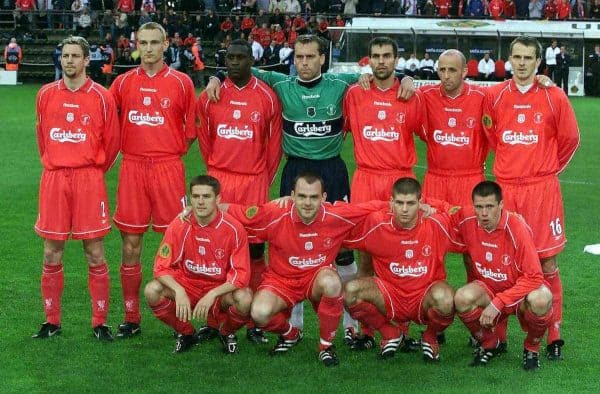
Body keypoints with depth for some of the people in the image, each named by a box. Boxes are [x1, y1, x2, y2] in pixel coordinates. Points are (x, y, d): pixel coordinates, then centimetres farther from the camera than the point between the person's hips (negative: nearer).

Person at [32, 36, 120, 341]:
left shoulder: (101, 97, -1)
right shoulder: (46, 95, 7)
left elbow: (112, 141, 6)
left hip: (89, 181, -2)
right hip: (53, 179, 3)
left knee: (95, 256, 0)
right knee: (51, 256, 6)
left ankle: (100, 322, 9)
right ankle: (52, 321, 18)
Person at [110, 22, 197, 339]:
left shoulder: (181, 82, 2)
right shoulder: (123, 82, 8)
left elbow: (191, 130, 7)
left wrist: (170, 150, 2)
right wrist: (128, 147, 6)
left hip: (168, 169, -2)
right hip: (132, 168, 2)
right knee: (130, 245, 4)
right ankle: (131, 318, 14)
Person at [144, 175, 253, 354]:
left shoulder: (233, 229, -15)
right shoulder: (179, 226, -11)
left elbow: (241, 275, -16)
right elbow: (162, 268, -10)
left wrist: (211, 295, -29)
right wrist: (179, 291, -29)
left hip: (221, 288, -2)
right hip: (186, 286, 2)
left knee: (244, 299, -34)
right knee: (152, 291, -26)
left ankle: (227, 333, 4)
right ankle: (185, 333, 3)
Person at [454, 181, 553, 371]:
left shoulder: (516, 228, -25)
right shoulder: (467, 222, -14)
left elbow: (534, 277, -25)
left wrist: (498, 303, -27)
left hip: (520, 291, -3)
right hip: (488, 290, 3)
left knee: (540, 300, -37)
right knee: (462, 298, -30)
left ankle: (531, 348, -3)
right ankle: (489, 345, 1)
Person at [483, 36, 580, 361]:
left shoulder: (554, 97, -2)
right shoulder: (495, 96, 3)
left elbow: (570, 139, 7)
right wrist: (511, 164, 12)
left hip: (542, 189, -2)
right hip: (505, 189, 2)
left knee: (547, 264, 0)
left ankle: (554, 335, 8)